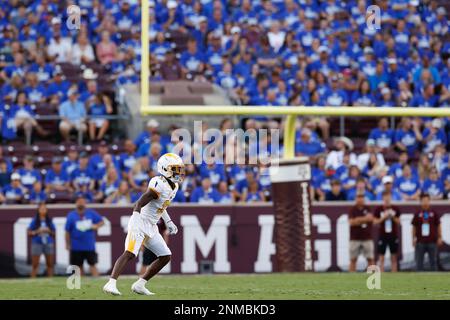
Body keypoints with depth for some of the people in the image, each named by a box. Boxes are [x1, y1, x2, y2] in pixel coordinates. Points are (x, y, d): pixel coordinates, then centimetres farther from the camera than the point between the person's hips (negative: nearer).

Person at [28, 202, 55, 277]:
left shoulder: (49, 221, 7)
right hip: (37, 244, -3)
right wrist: (37, 232, -14)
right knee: (35, 265, -3)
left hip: (48, 244, 3)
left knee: (50, 264, 3)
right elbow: (29, 233, 1)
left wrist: (49, 231, -8)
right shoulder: (34, 221, 1)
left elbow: (54, 233, 11)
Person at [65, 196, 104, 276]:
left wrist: (96, 226, -11)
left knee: (92, 265, -1)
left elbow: (101, 221, 10)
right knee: (78, 267, 6)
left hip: (90, 246, 1)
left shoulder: (91, 213, 4)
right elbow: (67, 231, 1)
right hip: (76, 247, -1)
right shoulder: (71, 215, -1)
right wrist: (68, 244, -1)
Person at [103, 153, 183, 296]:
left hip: (151, 227, 9)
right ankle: (111, 284, -28)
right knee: (129, 253, -22)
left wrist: (168, 222, 27)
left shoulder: (173, 186, 10)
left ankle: (139, 285, 9)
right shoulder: (160, 185, -20)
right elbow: (139, 204, -27)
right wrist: (135, 225, -39)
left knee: (165, 257, 6)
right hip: (140, 223, -9)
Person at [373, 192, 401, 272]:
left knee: (394, 258, 3)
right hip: (382, 236, -2)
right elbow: (375, 222, -1)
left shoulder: (395, 209, 5)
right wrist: (383, 217, -14)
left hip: (393, 236, 2)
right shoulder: (378, 209, 1)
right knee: (381, 257, -3)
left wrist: (393, 217, -10)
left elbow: (398, 222, 7)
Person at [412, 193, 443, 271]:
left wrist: (440, 237, 3)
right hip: (420, 242, 0)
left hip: (432, 242, 0)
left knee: (433, 261, 6)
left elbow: (438, 226, 7)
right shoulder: (417, 214, 3)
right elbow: (414, 227, 9)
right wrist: (414, 238, 5)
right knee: (419, 262, 3)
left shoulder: (434, 213, 3)